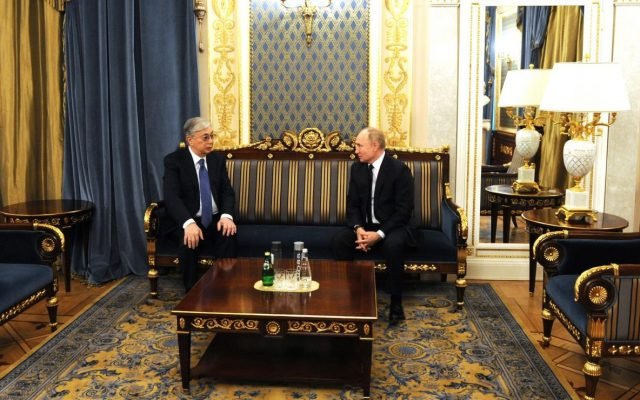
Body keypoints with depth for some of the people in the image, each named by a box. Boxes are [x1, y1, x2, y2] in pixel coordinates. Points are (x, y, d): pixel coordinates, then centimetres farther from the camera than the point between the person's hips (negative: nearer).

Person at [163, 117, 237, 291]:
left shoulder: (218, 159, 8)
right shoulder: (173, 160, -6)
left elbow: (227, 192, 2)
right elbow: (171, 197, -19)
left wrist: (226, 215, -21)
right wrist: (188, 223, -37)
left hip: (216, 219, 3)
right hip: (189, 221, -2)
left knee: (229, 236, -30)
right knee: (188, 241, -34)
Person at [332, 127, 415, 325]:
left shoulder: (399, 169, -13)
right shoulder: (357, 167, 4)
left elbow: (403, 211, -16)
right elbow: (352, 204, 5)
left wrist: (379, 234, -27)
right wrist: (358, 228, -15)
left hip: (392, 227, -5)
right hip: (365, 225, 5)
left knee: (393, 245, -37)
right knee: (339, 240, -23)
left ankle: (396, 303, -21)